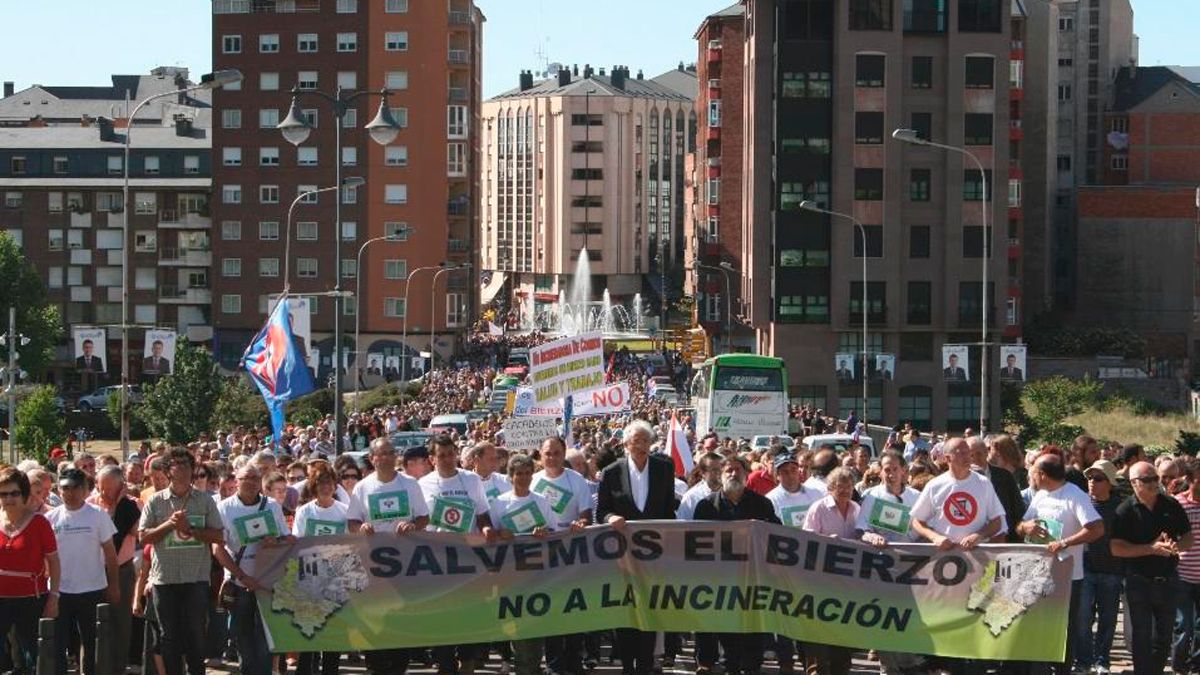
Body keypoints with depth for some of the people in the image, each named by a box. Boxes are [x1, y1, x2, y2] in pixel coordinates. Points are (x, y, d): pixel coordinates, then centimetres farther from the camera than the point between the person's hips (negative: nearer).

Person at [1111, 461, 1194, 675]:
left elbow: (1189, 538, 8)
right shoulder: (1126, 511, -6)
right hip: (1139, 582, -3)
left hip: (1168, 580, 3)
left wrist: (1175, 546, -15)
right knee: (1141, 637, 1)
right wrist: (1152, 548, -20)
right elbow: (1117, 548, -12)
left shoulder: (1171, 505, 2)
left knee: (1163, 638, 12)